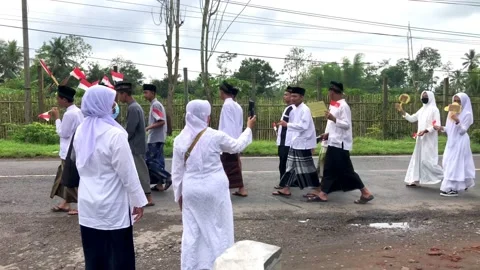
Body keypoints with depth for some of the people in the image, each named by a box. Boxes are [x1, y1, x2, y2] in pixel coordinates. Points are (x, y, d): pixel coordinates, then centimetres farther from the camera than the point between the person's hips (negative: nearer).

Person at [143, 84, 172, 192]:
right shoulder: (155, 105, 16)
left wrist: (148, 128, -20)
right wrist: (149, 128, 18)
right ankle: (160, 184, 13)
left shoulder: (155, 105, -14)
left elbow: (161, 121, -22)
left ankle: (168, 177, -4)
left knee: (150, 161, -7)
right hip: (157, 138, 10)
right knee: (157, 160, 10)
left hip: (155, 138, -10)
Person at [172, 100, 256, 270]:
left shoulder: (179, 140, -2)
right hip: (214, 189, -3)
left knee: (192, 231, 13)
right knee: (218, 228, 12)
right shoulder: (215, 136, -11)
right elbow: (237, 146, 7)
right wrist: (248, 128, 22)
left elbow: (177, 172, 3)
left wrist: (178, 194, 14)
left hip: (191, 190, 3)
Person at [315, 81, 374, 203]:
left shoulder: (343, 106, -15)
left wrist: (333, 118, -29)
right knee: (329, 169, 10)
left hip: (340, 143, -9)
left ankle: (366, 193, 7)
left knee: (346, 170, -3)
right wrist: (328, 134, 10)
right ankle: (323, 194, 16)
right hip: (333, 142, 9)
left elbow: (347, 125, -19)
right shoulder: (334, 105, 12)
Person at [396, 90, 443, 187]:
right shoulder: (422, 110, 15)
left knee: (427, 159, -10)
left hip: (429, 140, -8)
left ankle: (443, 175, 8)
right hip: (421, 139, 8)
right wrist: (402, 112, 3)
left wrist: (425, 131, -25)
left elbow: (437, 125, -15)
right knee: (417, 158, 6)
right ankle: (415, 180, 10)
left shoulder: (434, 109, -8)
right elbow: (411, 118, 15)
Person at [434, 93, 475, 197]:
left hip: (460, 143, -8)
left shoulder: (467, 114, -9)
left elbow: (462, 131, -15)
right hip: (451, 142, 8)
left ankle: (453, 189, -6)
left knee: (455, 165, -9)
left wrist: (457, 121, -29)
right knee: (448, 164, 10)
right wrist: (441, 128, -2)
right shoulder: (452, 112, 12)